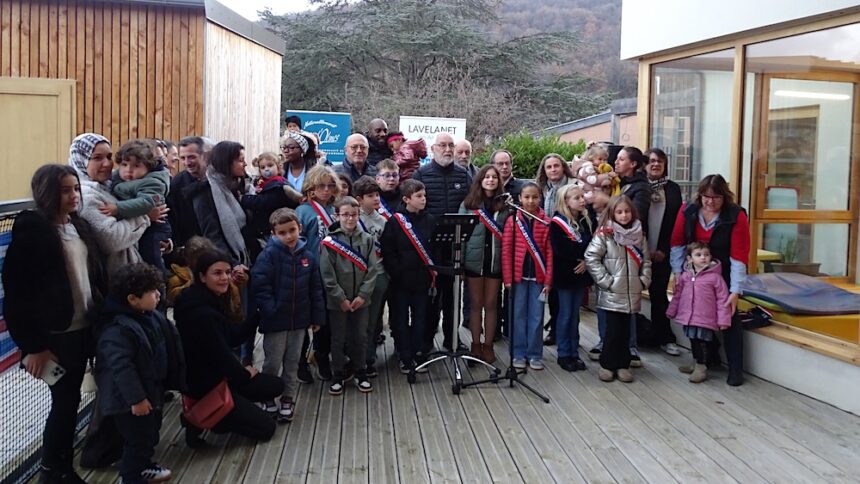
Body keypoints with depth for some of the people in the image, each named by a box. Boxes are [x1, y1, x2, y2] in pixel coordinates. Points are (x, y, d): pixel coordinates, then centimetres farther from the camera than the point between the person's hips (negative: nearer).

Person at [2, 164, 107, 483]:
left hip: (83, 328, 6)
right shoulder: (32, 229, -12)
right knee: (64, 401, 2)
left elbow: (98, 276, 12)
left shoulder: (80, 226, 10)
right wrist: (32, 344, -16)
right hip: (55, 334, -6)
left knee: (71, 400, 14)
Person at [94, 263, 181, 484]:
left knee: (151, 433, 24)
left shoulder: (152, 317, 2)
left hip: (152, 390, 10)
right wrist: (136, 398, -27)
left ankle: (143, 466, 45)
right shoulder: (118, 330, -29)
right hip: (131, 399, -10)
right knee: (138, 439, 3)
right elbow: (121, 367, -30)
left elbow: (168, 346, 15)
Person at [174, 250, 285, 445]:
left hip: (219, 375, 9)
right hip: (206, 385, -9)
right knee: (266, 428, 0)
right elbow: (219, 354, -23)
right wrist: (244, 374, -5)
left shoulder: (213, 301, 2)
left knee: (276, 385, 12)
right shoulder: (202, 313, -28)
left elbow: (233, 337, 7)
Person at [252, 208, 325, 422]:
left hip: (299, 320, 4)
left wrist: (317, 317, 6)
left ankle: (288, 400, 27)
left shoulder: (309, 256, 1)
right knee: (272, 364, 7)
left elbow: (316, 290, 6)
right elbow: (260, 287, -14)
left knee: (292, 363, 14)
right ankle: (268, 400, 26)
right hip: (275, 321, -3)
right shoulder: (268, 255, -12)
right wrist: (270, 311, -20)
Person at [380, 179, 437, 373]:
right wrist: (397, 273, -13)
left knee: (419, 319, 11)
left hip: (423, 279, 3)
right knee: (401, 319, 6)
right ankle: (405, 357, 16)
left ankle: (418, 355, 23)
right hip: (401, 280, -3)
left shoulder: (430, 220, 4)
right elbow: (387, 251, -9)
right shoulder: (395, 221, -7)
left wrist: (433, 271, -2)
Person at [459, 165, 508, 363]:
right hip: (474, 261, -1)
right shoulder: (468, 203, 1)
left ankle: (488, 345, 18)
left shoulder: (505, 205, 4)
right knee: (476, 304, 8)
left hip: (496, 261, 1)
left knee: (491, 304, 8)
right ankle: (476, 344, 17)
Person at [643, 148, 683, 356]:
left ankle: (664, 338, 17)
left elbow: (676, 222, 6)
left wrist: (664, 249, -2)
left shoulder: (672, 189, 6)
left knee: (659, 294, 9)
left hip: (662, 253, 2)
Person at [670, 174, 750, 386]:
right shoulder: (688, 211, -12)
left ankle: (735, 369, -1)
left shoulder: (736, 216, -21)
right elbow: (677, 243, -3)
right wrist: (678, 272, -8)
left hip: (723, 274, -3)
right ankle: (710, 356, 25)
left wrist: (735, 291, -24)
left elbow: (739, 255, -22)